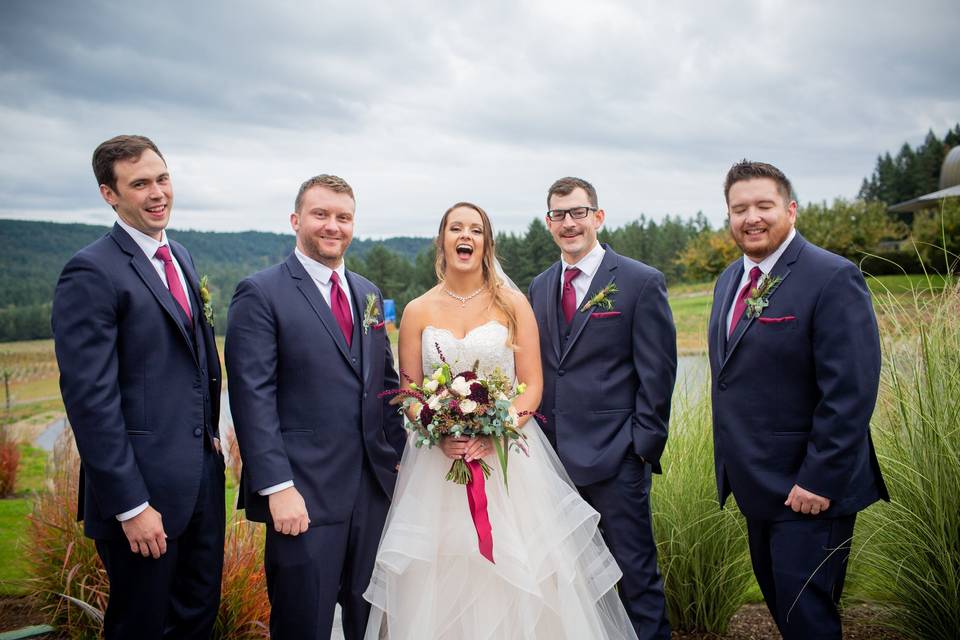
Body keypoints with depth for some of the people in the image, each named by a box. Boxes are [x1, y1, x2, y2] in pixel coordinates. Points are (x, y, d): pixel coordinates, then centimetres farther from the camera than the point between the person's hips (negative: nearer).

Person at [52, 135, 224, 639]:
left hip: (202, 474, 7)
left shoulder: (180, 258, 10)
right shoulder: (92, 272, -15)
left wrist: (211, 431, 11)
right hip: (143, 484, -7)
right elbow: (89, 397, -19)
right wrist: (130, 505, -19)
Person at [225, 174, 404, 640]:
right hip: (304, 493, -6)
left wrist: (400, 458, 10)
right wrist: (278, 488, -18)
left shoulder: (368, 294, 14)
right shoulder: (260, 293, -7)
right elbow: (253, 397, -14)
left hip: (374, 487, 6)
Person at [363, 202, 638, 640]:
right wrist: (442, 436, -14)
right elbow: (409, 394, 4)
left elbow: (532, 386, -1)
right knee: (438, 581, 3)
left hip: (508, 453, -1)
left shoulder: (513, 304, 2)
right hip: (438, 461, 1)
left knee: (517, 575, 1)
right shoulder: (418, 312, 5)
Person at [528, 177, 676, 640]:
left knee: (635, 570, 3)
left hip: (615, 458, -5)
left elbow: (657, 372, -7)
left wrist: (644, 445, -10)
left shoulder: (643, 282, -5)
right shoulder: (540, 287, 12)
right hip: (553, 454, 6)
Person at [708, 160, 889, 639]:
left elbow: (851, 393, -21)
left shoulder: (832, 278, -17)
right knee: (775, 595, 21)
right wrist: (732, 462, 14)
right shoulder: (729, 281, 9)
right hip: (755, 484, 8)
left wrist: (819, 480, -21)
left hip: (809, 488, -8)